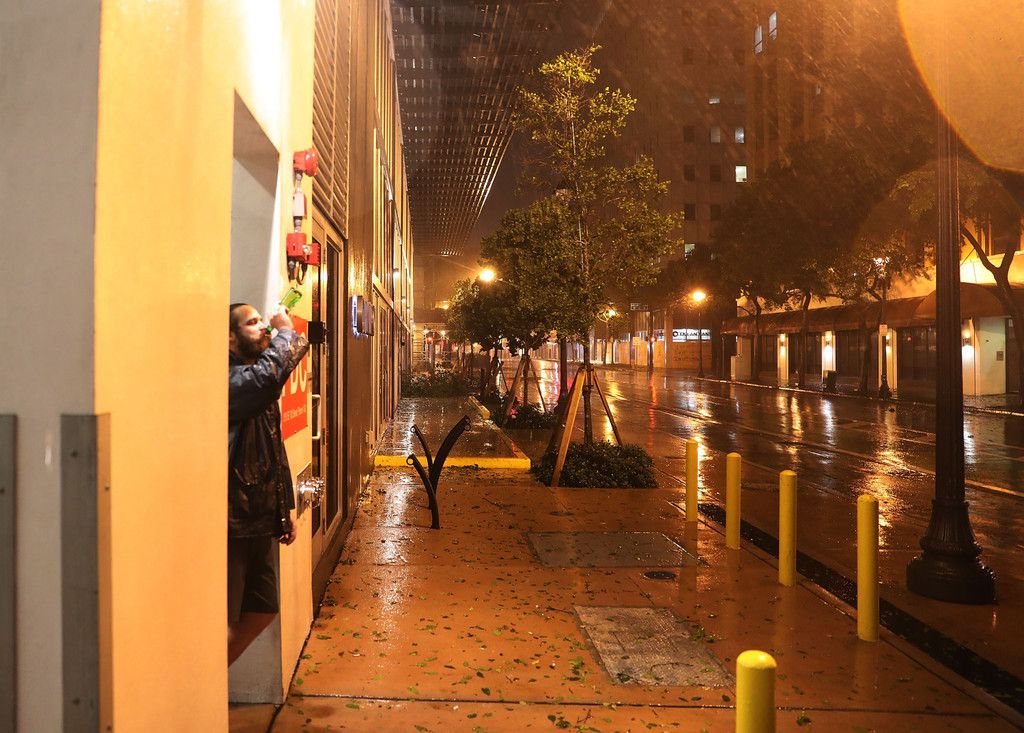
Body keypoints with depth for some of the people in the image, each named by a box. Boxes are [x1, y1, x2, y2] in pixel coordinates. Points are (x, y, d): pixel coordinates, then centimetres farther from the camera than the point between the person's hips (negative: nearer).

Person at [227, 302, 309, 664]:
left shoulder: (257, 383, 14)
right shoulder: (229, 381, -16)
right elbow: (270, 373, -39)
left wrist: (285, 508, 17)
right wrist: (285, 330, -19)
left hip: (257, 520, 10)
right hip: (230, 523, -10)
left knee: (263, 609, 18)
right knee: (224, 623, -3)